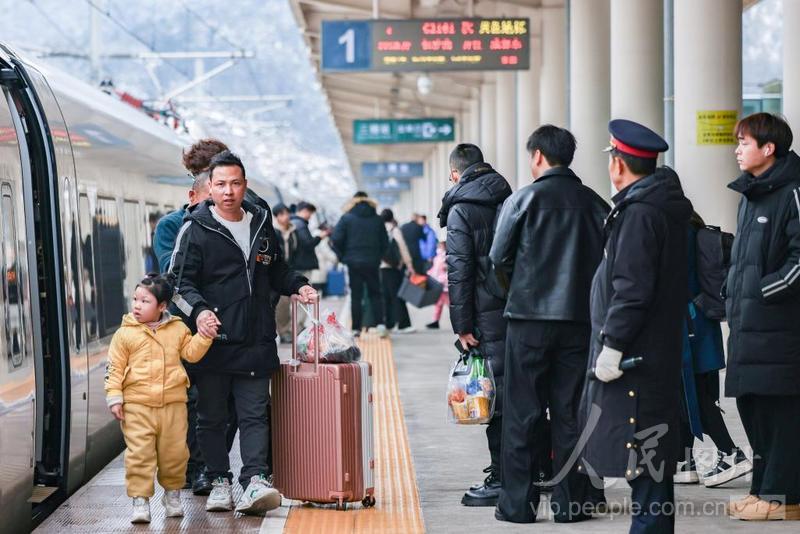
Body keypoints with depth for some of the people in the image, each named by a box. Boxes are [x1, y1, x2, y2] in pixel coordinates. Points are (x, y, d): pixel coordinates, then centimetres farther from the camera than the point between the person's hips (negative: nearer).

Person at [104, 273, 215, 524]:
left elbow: (191, 352, 7)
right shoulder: (125, 333, 2)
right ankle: (140, 499, 1)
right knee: (139, 454, -6)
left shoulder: (178, 329, 8)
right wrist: (114, 398, -5)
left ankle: (172, 493, 28)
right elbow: (115, 368, 2)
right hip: (137, 406, -2)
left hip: (173, 403, 2)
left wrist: (204, 337, -9)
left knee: (175, 452, 8)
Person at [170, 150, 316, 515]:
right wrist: (198, 310, -23)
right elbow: (179, 282, -5)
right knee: (212, 417, 5)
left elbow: (276, 272, 28)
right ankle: (220, 482, 14)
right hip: (213, 341, -3)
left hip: (256, 343, 3)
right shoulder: (196, 229, -1)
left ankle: (256, 481, -11)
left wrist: (297, 285, 10)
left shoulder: (262, 225, 13)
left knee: (254, 414, -4)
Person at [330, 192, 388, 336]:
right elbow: (385, 242, 3)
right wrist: (379, 257, 12)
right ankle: (380, 323, -4)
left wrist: (342, 256, 3)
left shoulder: (346, 218, -3)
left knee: (356, 295, 4)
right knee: (375, 293, 11)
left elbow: (336, 240, -9)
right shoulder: (377, 219, 4)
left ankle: (356, 328, 3)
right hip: (372, 263, 1)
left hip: (353, 263, -1)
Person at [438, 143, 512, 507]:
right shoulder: (509, 200, 12)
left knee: (495, 395, -4)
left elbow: (459, 270, -11)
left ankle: (503, 479, -3)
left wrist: (462, 325, -10)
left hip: (489, 314, -6)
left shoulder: (461, 210, -7)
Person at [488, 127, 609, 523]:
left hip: (529, 317, -3)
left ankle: (518, 503, 4)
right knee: (570, 412, 8)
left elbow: (499, 258, -3)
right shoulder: (594, 204, 4)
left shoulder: (524, 200, -6)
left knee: (522, 413, 3)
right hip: (580, 320, 3)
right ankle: (570, 502, 9)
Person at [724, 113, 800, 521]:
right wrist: (733, 295, 15)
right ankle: (764, 488, 20)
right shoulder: (749, 195, 18)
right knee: (752, 407, 12)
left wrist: (763, 290, -16)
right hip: (747, 323, 9)